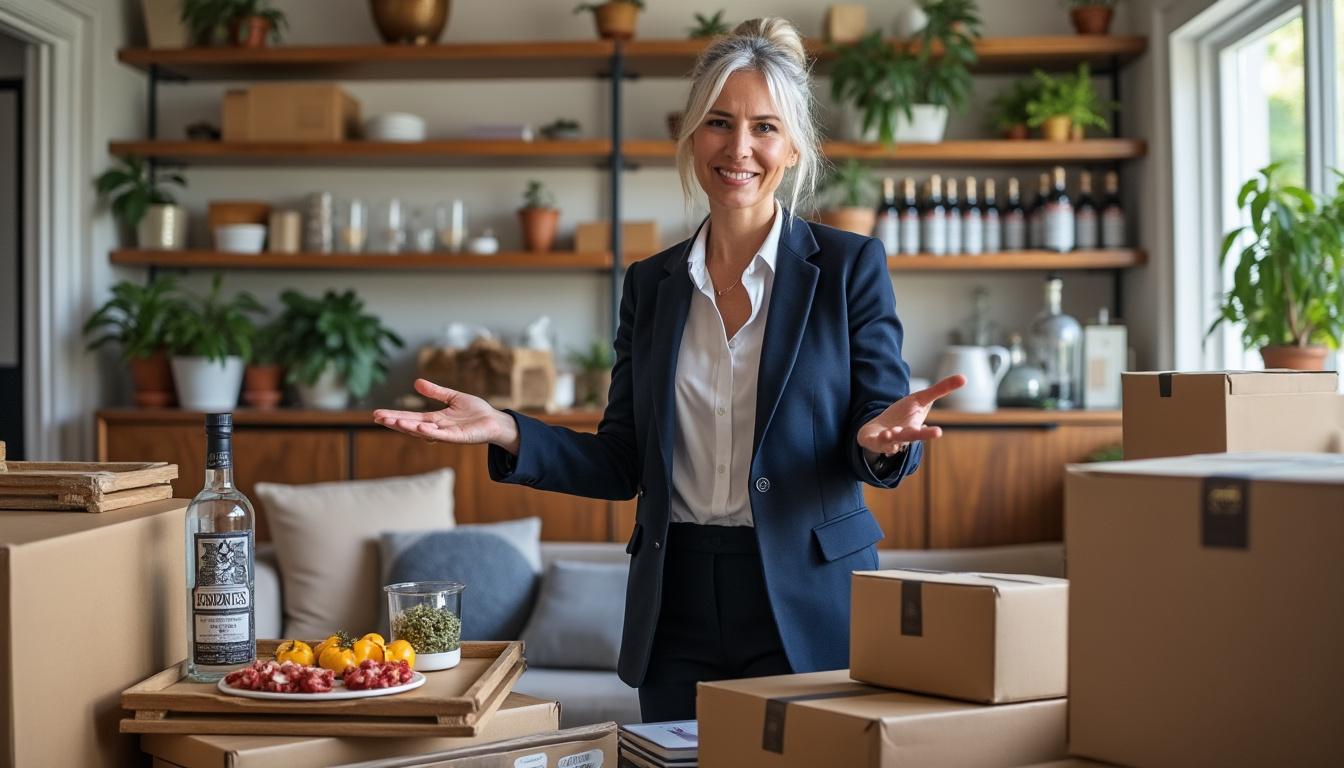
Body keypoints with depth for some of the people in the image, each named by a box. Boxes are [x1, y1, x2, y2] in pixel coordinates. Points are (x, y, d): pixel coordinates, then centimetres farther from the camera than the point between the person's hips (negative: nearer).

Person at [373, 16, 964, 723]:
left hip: (807, 609, -3)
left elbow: (878, 437, -4)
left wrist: (881, 439, -27)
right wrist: (508, 433, -7)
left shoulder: (850, 266, -2)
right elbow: (622, 465, 7)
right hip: (677, 609, 3)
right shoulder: (650, 283, 7)